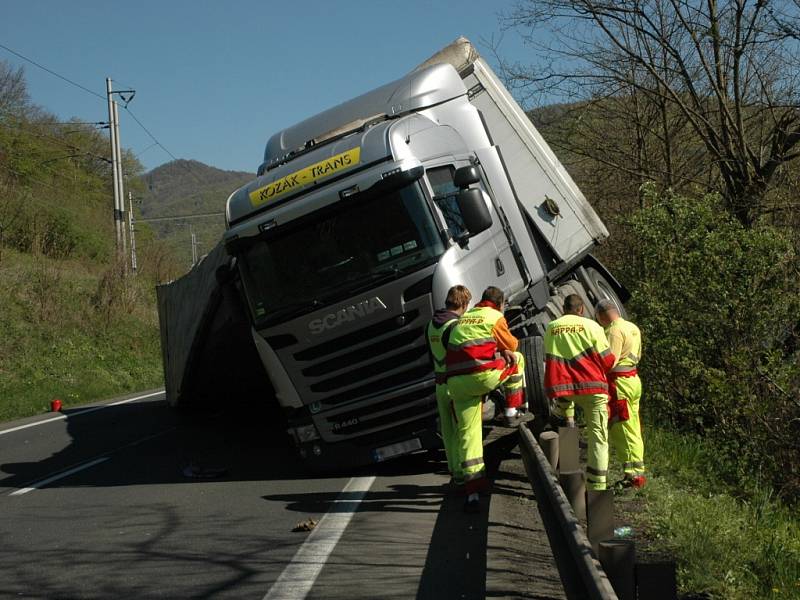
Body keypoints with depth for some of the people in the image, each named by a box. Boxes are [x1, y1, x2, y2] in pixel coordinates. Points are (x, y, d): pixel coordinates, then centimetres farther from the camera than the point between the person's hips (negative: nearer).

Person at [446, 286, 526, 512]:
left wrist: (501, 350, 14)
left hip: (456, 382, 5)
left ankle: (473, 490, 1)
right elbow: (511, 345, 15)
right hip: (484, 376, -5)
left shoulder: (463, 319, 24)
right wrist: (508, 351, 36)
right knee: (517, 358, 23)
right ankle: (513, 408, 23)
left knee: (468, 432, 6)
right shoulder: (495, 317, 5)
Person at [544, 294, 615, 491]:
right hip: (592, 386, -2)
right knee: (598, 437, 3)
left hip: (561, 387, 3)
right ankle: (596, 485, -1)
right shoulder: (591, 326, -2)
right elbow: (607, 360, -1)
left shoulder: (551, 328, 6)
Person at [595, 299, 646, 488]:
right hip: (633, 379, 9)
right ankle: (637, 471, 20)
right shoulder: (633, 328, 12)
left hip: (619, 383, -9)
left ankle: (633, 474, -2)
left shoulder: (614, 331, -17)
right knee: (632, 428, 14)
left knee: (620, 430, -3)